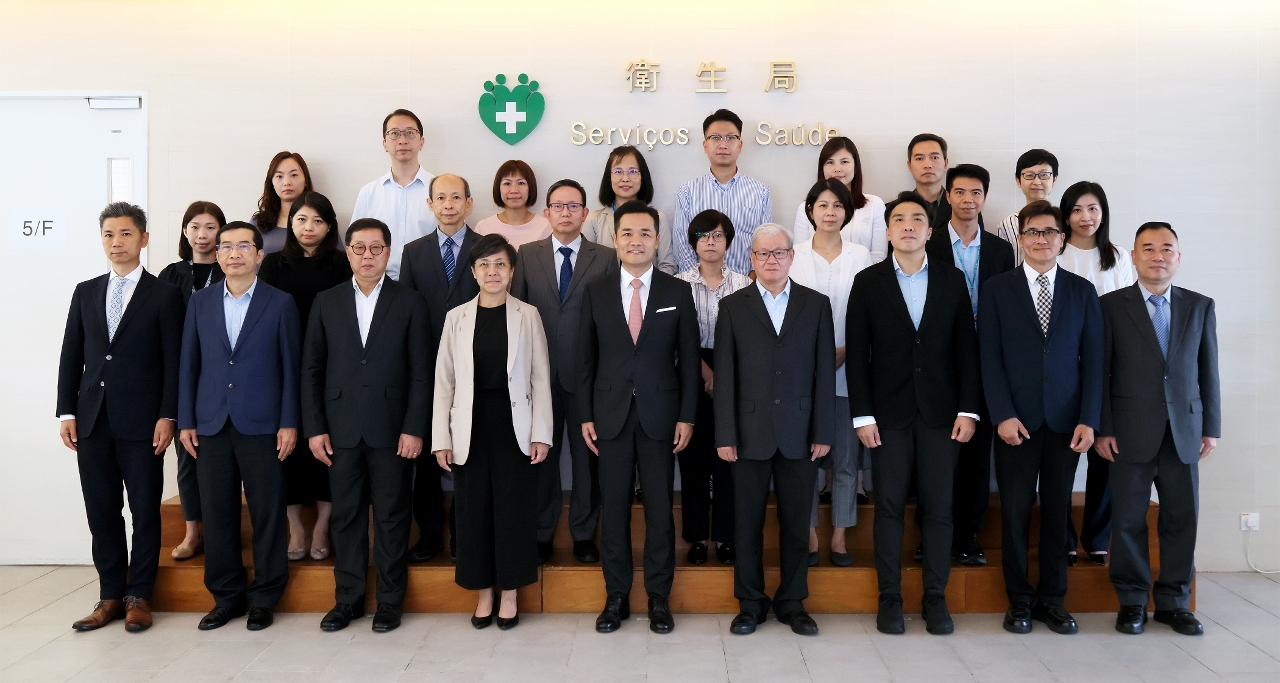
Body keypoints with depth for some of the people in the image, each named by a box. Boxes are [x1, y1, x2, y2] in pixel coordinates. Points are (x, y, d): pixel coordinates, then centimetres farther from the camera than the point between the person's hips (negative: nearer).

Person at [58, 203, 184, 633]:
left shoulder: (164, 296, 0)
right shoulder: (85, 293, 13)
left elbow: (173, 362, -4)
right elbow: (71, 356, 11)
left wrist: (167, 416, -11)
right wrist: (67, 412, 4)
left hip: (142, 421, -4)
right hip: (92, 420, 4)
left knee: (145, 512, 4)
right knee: (101, 513, 9)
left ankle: (139, 596, 16)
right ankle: (111, 595, 20)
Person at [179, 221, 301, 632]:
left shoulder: (280, 303, 1)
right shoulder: (200, 302, 10)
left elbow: (290, 367, -1)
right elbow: (189, 365, 10)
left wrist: (289, 423, -6)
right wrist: (186, 421, 4)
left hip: (262, 427, -3)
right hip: (211, 426, 3)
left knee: (267, 514, 2)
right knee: (217, 514, 7)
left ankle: (264, 598, 15)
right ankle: (226, 596, 21)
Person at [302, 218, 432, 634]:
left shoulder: (409, 303, 2)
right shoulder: (326, 303, 9)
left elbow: (421, 372, -1)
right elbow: (311, 370, 7)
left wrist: (414, 428, -8)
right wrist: (314, 428, 0)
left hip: (392, 430, -2)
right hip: (341, 429, 2)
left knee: (392, 518, 4)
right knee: (346, 516, 9)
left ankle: (390, 601, 17)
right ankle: (348, 598, 22)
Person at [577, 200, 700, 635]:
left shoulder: (678, 292, 2)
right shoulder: (596, 292, 4)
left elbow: (688, 358, 2)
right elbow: (586, 359, 5)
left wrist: (687, 416, -3)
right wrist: (585, 415, 1)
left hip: (660, 415, -1)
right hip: (611, 415, 1)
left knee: (659, 509, 5)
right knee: (613, 509, 7)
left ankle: (658, 598, 19)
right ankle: (616, 597, 20)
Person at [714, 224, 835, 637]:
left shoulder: (816, 305, 6)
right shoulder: (733, 307, 4)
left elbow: (824, 372, 3)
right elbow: (725, 376, 0)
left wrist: (824, 432, -2)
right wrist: (725, 435, -5)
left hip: (799, 433, 1)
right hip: (750, 433, 0)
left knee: (796, 523, 9)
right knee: (747, 522, 6)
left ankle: (792, 602, 23)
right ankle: (751, 603, 20)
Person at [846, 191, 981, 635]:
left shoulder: (952, 280, 6)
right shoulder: (868, 282, 2)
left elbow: (966, 348, 5)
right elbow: (857, 354, -1)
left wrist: (968, 409, -3)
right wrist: (862, 415, -6)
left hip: (941, 412, 1)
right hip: (888, 413, -1)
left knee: (938, 508, 4)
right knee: (889, 507, 4)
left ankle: (935, 598, 17)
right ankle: (889, 599, 14)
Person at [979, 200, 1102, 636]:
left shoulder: (1082, 291, 9)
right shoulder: (997, 289, 4)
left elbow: (1093, 359, 5)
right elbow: (990, 358, -2)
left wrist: (1088, 419, -3)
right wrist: (1003, 414, -11)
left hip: (1066, 420, 2)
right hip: (1016, 419, -1)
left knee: (1057, 510, 7)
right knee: (1015, 510, 3)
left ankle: (1052, 598, 19)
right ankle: (1019, 599, 14)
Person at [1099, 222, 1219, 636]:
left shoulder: (1200, 306, 10)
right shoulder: (1111, 306, 1)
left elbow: (1208, 370, 10)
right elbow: (1100, 372, -2)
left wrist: (1211, 427, 5)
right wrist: (1103, 429, -7)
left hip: (1184, 432, 3)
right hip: (1131, 432, -3)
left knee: (1182, 518, 6)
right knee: (1129, 520, 3)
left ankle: (1174, 602, 20)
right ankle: (1132, 601, 16)